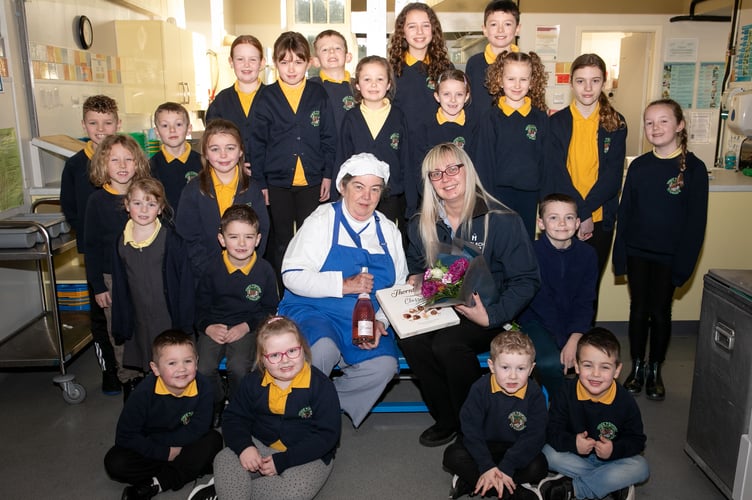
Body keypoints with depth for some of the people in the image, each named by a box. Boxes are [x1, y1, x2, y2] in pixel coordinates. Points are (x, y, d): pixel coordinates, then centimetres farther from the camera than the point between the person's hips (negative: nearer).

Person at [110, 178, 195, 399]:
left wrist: (184, 323, -10)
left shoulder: (171, 240, -12)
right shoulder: (121, 242, 3)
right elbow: (119, 287, 9)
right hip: (139, 321, 4)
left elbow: (185, 282, -9)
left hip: (169, 319, -4)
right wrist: (121, 327, 9)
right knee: (145, 370, 14)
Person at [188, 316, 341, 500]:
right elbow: (234, 418, 2)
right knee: (225, 460, -23)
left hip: (308, 455, -2)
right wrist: (244, 446, -21)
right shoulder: (254, 381, -4)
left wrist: (282, 461, -23)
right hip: (261, 446, 3)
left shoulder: (321, 385, -17)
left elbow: (327, 435, -18)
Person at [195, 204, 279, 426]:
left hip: (247, 328, -2)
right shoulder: (213, 266, -3)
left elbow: (270, 308, 2)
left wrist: (247, 326, -11)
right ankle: (216, 404, 13)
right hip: (215, 327, 2)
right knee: (204, 369, -20)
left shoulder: (264, 269, -7)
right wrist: (207, 326, -12)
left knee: (238, 368, -25)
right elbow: (201, 303, 6)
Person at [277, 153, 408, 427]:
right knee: (323, 350, -34)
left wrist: (380, 321, -9)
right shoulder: (322, 220, -1)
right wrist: (343, 285, -18)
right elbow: (292, 275, -11)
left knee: (384, 365, -24)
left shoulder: (388, 231, 11)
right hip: (313, 313, -3)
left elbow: (399, 288, 8)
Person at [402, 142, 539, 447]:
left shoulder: (501, 221, -10)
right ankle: (447, 419, -4)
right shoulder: (421, 224, 4)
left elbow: (526, 280, -9)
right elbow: (415, 267, 21)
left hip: (488, 315, -4)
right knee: (409, 339, -26)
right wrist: (415, 280, -3)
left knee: (447, 343, -33)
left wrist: (492, 316, -21)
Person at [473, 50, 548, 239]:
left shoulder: (540, 117, 4)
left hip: (530, 195, 3)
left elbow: (545, 160, 7)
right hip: (500, 193, -2)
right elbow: (483, 161, -4)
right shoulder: (491, 117, -3)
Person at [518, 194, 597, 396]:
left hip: (575, 324, 4)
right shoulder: (533, 252, -13)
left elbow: (585, 302, -4)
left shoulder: (587, 254, -2)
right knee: (550, 363, -29)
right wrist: (562, 342, -20)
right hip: (537, 320, -3)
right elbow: (541, 302, -14)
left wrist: (574, 340, -18)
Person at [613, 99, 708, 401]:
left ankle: (655, 370, 26)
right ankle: (637, 367, 25)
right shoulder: (638, 166, 2)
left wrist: (684, 263, -11)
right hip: (637, 253, 2)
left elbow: (696, 220, -7)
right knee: (638, 310, 10)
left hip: (668, 256, -2)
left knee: (660, 313, 8)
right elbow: (625, 212, 4)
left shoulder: (694, 168, -6)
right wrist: (620, 256, 0)